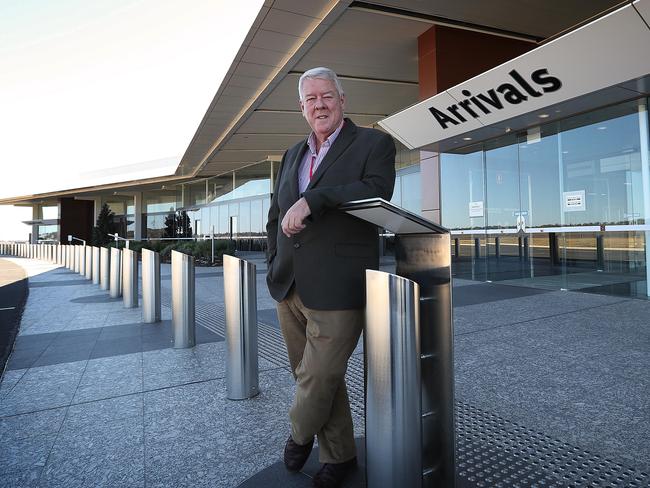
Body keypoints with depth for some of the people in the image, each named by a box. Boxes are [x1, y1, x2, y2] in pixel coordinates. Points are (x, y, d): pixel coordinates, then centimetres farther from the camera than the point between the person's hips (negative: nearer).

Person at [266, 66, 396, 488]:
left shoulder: (373, 143, 1)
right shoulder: (293, 155, 18)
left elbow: (376, 191, -19)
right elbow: (275, 217, 21)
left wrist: (313, 199, -24)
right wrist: (276, 266, 11)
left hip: (336, 291, -6)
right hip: (289, 290, 6)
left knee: (317, 380, 1)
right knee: (312, 376, 15)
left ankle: (301, 435, 35)